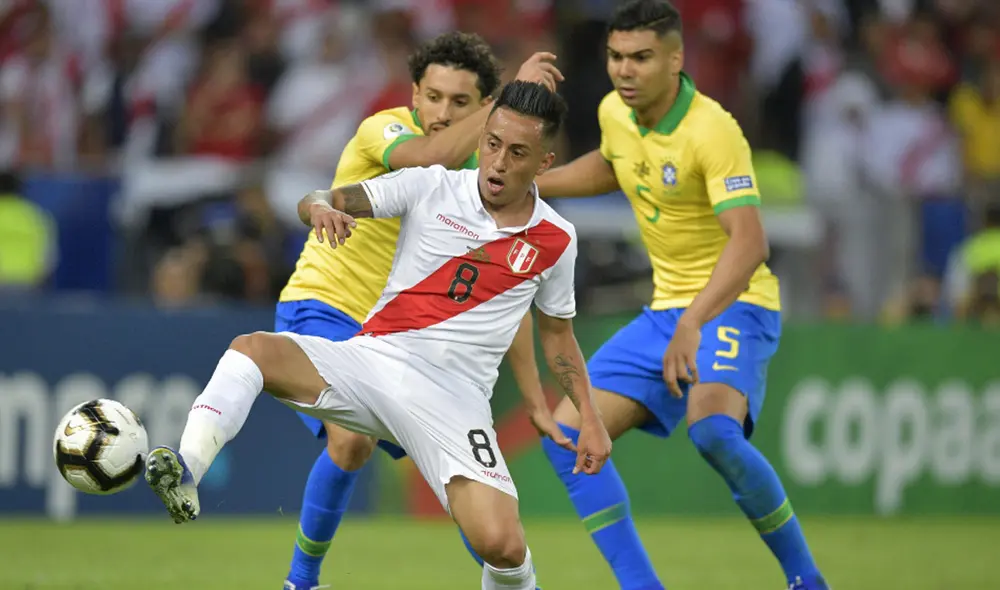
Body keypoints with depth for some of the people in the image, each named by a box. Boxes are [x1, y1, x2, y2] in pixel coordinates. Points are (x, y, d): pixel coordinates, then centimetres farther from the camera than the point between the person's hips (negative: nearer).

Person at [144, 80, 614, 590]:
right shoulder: (432, 188, 2)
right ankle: (187, 472, -48)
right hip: (372, 358, 1)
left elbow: (557, 332, 22)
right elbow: (316, 203, -2)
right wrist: (322, 208, -27)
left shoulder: (555, 241, 7)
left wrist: (589, 418, 16)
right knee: (252, 349, -28)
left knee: (502, 545, -21)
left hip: (452, 397, 0)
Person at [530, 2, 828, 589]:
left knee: (712, 430, -35)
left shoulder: (712, 131, -23)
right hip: (666, 310, 8)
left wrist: (693, 326, -44)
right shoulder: (615, 112, 1)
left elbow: (750, 243, -33)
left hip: (732, 305, -8)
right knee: (567, 437, -1)